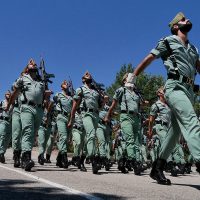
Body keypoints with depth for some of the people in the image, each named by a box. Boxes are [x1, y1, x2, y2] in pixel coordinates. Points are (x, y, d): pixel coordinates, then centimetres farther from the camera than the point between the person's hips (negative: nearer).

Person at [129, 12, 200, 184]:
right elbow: (147, 60, 12)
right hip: (175, 87, -7)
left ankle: (158, 168, 11)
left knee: (176, 130, 3)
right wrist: (133, 76, 13)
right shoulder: (168, 41, 10)